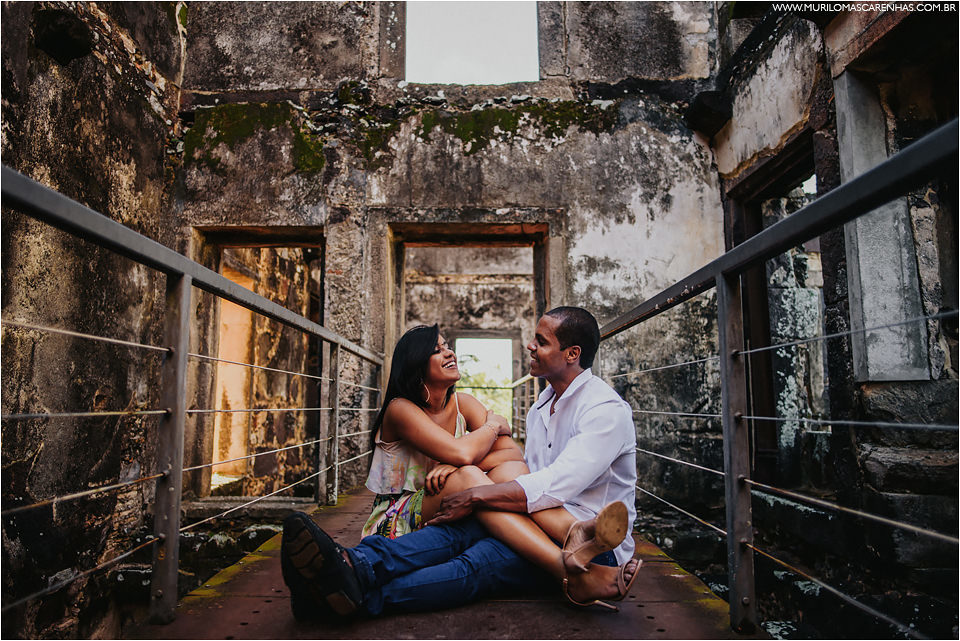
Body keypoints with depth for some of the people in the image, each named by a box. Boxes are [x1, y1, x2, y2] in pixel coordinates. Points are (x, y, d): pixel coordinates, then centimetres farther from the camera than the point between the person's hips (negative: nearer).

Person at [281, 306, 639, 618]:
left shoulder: (606, 409, -11)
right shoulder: (540, 408, 16)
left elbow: (556, 486, -23)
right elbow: (533, 487, 10)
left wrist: (475, 494, -22)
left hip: (599, 550, -5)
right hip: (542, 534, 6)